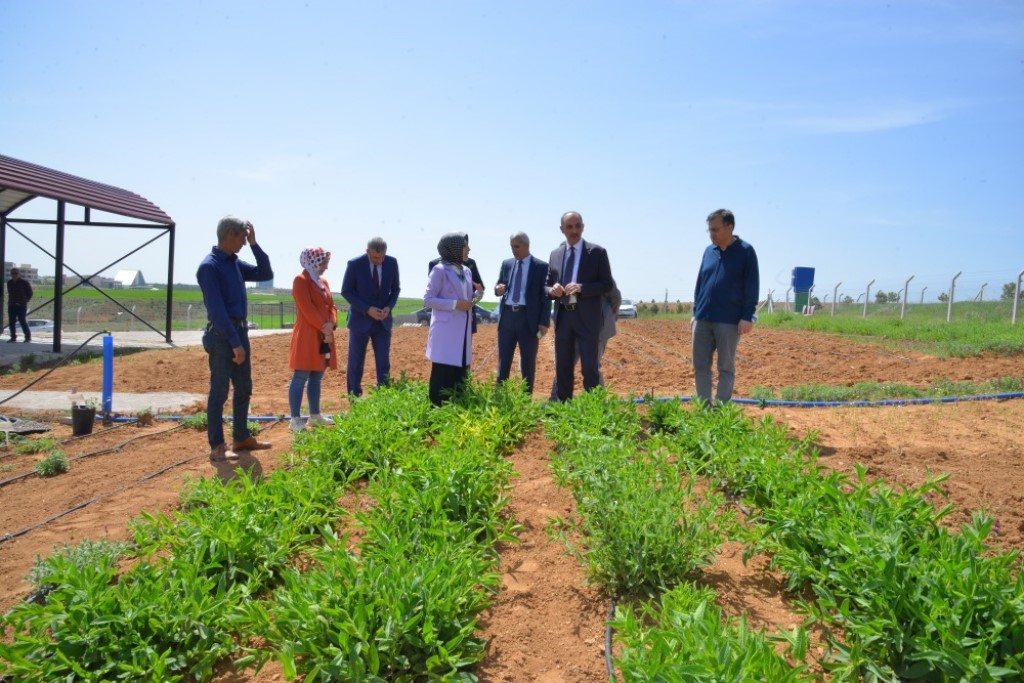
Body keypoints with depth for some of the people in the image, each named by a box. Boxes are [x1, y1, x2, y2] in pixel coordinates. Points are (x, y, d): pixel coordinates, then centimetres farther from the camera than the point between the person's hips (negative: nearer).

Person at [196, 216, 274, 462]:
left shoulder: (235, 263, 12)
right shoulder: (209, 266, -14)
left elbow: (266, 274, 16)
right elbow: (217, 310, -19)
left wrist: (254, 244, 7)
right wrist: (235, 343, -21)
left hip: (240, 330, 9)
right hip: (222, 334, -9)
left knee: (244, 388, 15)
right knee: (219, 391, -3)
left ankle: (241, 438, 25)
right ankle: (217, 447, 4)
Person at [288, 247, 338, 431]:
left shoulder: (323, 282, 17)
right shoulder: (300, 280, -9)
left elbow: (331, 306, 14)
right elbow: (307, 309, -17)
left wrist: (331, 325, -4)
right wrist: (323, 327, -17)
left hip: (324, 335, 9)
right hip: (307, 335, -9)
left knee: (316, 377, 13)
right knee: (301, 377, -7)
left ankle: (315, 415, 21)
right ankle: (295, 419, -5)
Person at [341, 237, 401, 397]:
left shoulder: (392, 262, -6)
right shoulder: (355, 264, -14)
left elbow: (395, 289, 6)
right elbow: (346, 291, -8)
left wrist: (389, 307, -12)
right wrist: (367, 309, -18)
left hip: (383, 320, 2)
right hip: (360, 319, -2)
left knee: (384, 363, 1)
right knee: (356, 363, 5)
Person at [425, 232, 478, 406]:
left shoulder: (466, 271, 14)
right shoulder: (440, 270, -9)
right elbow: (428, 299, -12)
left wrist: (476, 296, -1)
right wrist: (455, 304, -17)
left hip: (463, 330, 7)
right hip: (446, 330, -7)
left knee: (460, 374, 11)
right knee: (442, 374, -4)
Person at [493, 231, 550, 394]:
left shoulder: (541, 267, -1)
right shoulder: (506, 264, 11)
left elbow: (546, 295, -2)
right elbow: (499, 287, 17)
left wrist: (544, 322, -10)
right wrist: (498, 289, -9)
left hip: (528, 318, -3)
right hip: (507, 316, 4)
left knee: (528, 362, 5)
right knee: (503, 360, 8)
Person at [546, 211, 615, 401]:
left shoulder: (597, 252, 0)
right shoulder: (555, 254, 12)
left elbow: (607, 284, -3)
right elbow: (547, 285, 17)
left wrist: (581, 288, -18)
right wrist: (552, 290, -8)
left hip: (587, 318, -4)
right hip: (562, 316, 4)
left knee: (589, 367, -3)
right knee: (562, 368, 9)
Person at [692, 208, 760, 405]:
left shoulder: (745, 251, -3)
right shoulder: (709, 251, 12)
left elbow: (751, 286, -5)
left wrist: (747, 317, -11)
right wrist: (696, 312, 13)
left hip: (729, 321, -5)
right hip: (703, 320, 5)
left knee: (726, 368, 4)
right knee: (700, 366, 6)